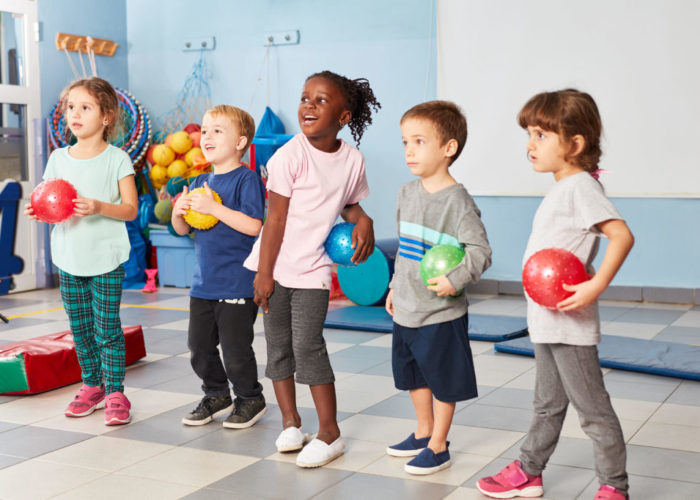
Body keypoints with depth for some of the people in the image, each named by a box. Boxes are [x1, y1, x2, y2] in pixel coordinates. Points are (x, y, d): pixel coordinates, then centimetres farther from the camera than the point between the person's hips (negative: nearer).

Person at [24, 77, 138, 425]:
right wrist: (38, 211, -11)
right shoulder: (58, 158, 6)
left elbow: (131, 209, -8)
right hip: (69, 258, 4)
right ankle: (92, 386, 26)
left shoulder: (116, 159, -6)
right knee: (80, 328, 12)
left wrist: (99, 207, -25)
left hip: (106, 258, -4)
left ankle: (115, 392, 8)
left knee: (107, 329, -3)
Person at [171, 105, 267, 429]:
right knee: (199, 346, 12)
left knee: (235, 348, 1)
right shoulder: (201, 183, 12)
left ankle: (250, 399, 21)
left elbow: (253, 225, -22)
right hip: (203, 283, 7)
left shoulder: (246, 180, -10)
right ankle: (217, 395, 31)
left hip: (237, 284, -7)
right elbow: (183, 229, 16)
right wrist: (178, 212, -7)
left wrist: (212, 208, -24)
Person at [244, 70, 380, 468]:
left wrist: (362, 220, -8)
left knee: (308, 346, -7)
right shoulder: (289, 156, -11)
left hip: (314, 269, 0)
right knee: (279, 347, 7)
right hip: (277, 267, 0)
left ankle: (330, 434, 3)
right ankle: (291, 423, 23)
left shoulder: (352, 160, -2)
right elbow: (276, 216, -11)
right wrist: (264, 273, -10)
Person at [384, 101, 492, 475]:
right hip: (406, 309, 8)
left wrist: (454, 280, -28)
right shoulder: (407, 194, 6)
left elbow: (480, 251, -18)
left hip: (442, 313, -7)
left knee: (443, 380, 6)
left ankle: (438, 447, 20)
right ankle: (423, 432, 39)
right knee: (413, 376, 20)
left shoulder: (457, 200, -17)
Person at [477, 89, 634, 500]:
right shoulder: (561, 189, 12)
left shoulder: (580, 186, -17)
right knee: (548, 404, 20)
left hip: (571, 325, -10)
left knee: (592, 408, 2)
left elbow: (622, 235, -28)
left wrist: (596, 286, -31)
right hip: (547, 322, 10)